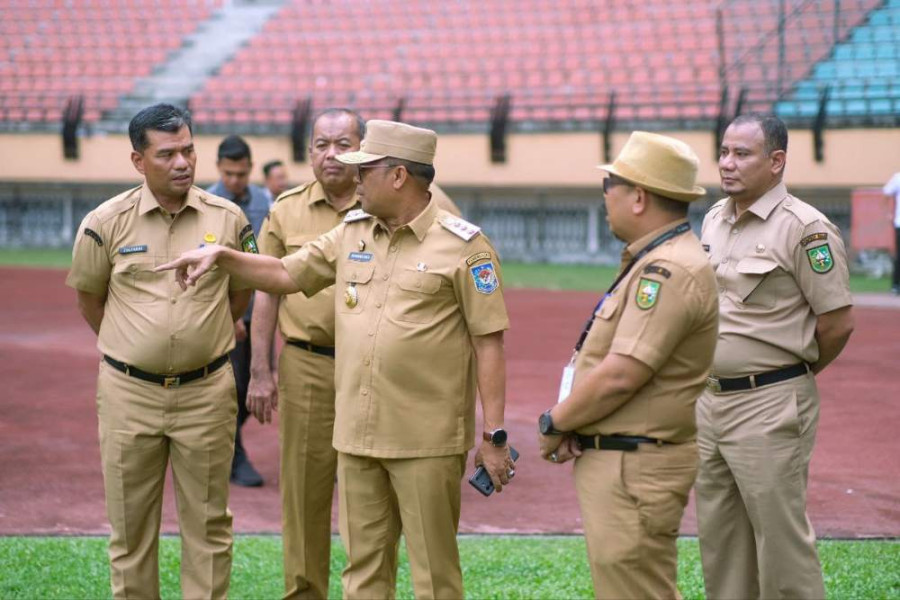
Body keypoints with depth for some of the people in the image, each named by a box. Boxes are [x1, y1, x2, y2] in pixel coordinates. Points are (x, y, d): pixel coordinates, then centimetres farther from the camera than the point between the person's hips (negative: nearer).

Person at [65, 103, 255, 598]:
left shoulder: (228, 219, -1)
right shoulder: (106, 223, -5)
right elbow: (87, 296, 9)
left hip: (206, 391, 1)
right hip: (129, 391, 0)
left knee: (208, 524, 6)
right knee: (130, 523, 7)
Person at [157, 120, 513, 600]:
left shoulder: (462, 246, -7)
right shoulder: (351, 234, 11)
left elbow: (488, 343, -8)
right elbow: (285, 275, 20)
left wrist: (494, 435, -11)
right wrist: (221, 256, 5)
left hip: (428, 439, -6)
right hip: (357, 434, 6)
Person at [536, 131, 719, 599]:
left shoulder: (668, 271, -19)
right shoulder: (653, 262, 16)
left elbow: (620, 376, -24)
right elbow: (603, 362, 18)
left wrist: (554, 424, -10)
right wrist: (569, 424, 2)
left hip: (635, 471, -11)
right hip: (615, 460, 11)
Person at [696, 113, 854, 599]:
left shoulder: (804, 227, -14)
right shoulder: (714, 218, 11)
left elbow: (838, 322, -13)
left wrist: (795, 374, 2)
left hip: (770, 407, -8)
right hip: (709, 399, 8)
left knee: (781, 537, -4)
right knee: (718, 537, 15)